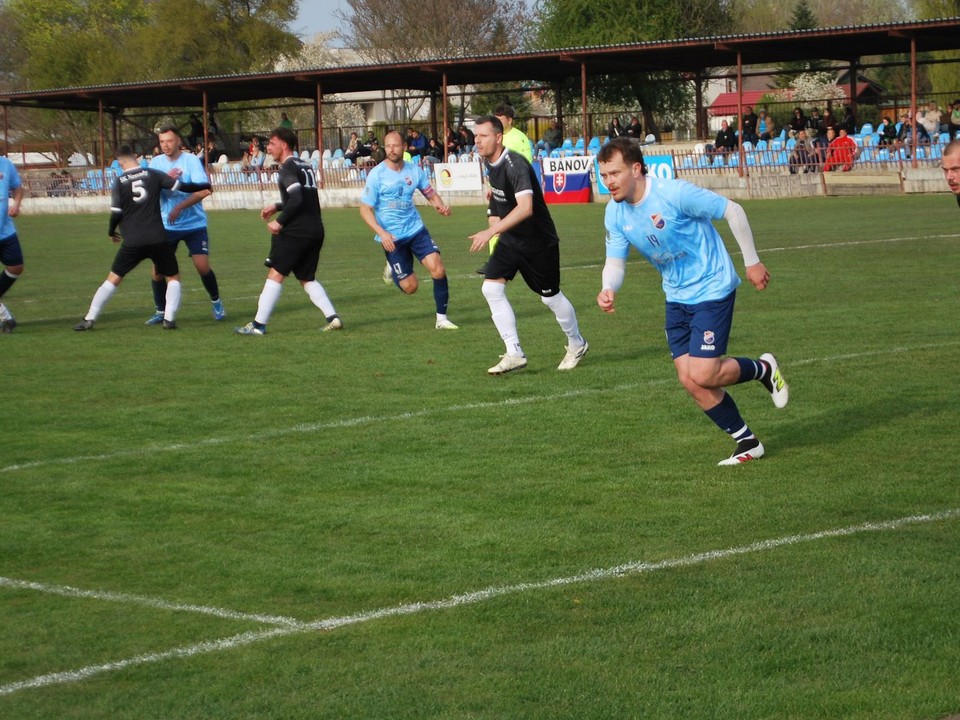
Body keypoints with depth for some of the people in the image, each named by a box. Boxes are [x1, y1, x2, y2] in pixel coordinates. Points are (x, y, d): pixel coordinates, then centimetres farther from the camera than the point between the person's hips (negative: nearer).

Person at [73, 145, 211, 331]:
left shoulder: (119, 182, -1)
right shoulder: (153, 174, 1)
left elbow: (116, 213, -3)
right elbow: (181, 187, 0)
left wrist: (111, 232, 17)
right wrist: (205, 186, 16)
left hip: (132, 241, 0)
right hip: (158, 239, 0)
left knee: (113, 278, 11)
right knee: (173, 278, 16)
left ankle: (89, 319, 6)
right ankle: (169, 318, -1)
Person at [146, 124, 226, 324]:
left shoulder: (192, 160, -10)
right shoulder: (156, 162, 1)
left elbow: (203, 190, -21)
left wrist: (180, 207, -30)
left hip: (194, 224, -3)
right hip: (167, 225, 3)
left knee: (202, 266, -11)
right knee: (158, 269, -3)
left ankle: (216, 302, 14)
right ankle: (160, 311, 14)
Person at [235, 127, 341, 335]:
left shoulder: (287, 168, -9)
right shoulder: (305, 166, 18)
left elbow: (297, 199, -21)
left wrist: (280, 221, -14)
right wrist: (277, 206, 21)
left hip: (295, 231, -9)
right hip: (316, 230, 9)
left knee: (276, 274, -3)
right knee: (307, 278, 17)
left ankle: (258, 324, -3)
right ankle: (333, 318, 5)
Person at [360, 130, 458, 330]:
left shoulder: (415, 170, 1)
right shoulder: (376, 174, -10)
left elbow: (431, 194, 11)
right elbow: (365, 209, -8)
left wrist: (440, 205, -14)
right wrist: (382, 233, -22)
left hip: (416, 230, 3)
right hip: (392, 237, -3)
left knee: (438, 269, -17)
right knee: (410, 286, -1)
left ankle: (442, 318, -3)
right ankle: (392, 268, 34)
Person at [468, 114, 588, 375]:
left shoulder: (515, 165, -28)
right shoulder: (489, 163, -1)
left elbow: (525, 207, -41)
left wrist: (491, 231, -47)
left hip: (539, 242, -7)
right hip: (510, 240, 7)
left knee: (550, 297, 8)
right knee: (491, 288, -10)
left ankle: (577, 345, 34)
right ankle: (514, 354, -5)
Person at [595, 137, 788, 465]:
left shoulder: (675, 193, -23)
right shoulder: (615, 213, -3)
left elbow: (732, 210, -15)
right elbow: (615, 261, 0)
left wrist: (752, 262, -10)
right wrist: (608, 289, -24)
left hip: (712, 288, -7)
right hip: (677, 297, 7)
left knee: (703, 374, -15)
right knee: (689, 380, 1)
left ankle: (763, 369, 15)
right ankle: (747, 442, 17)